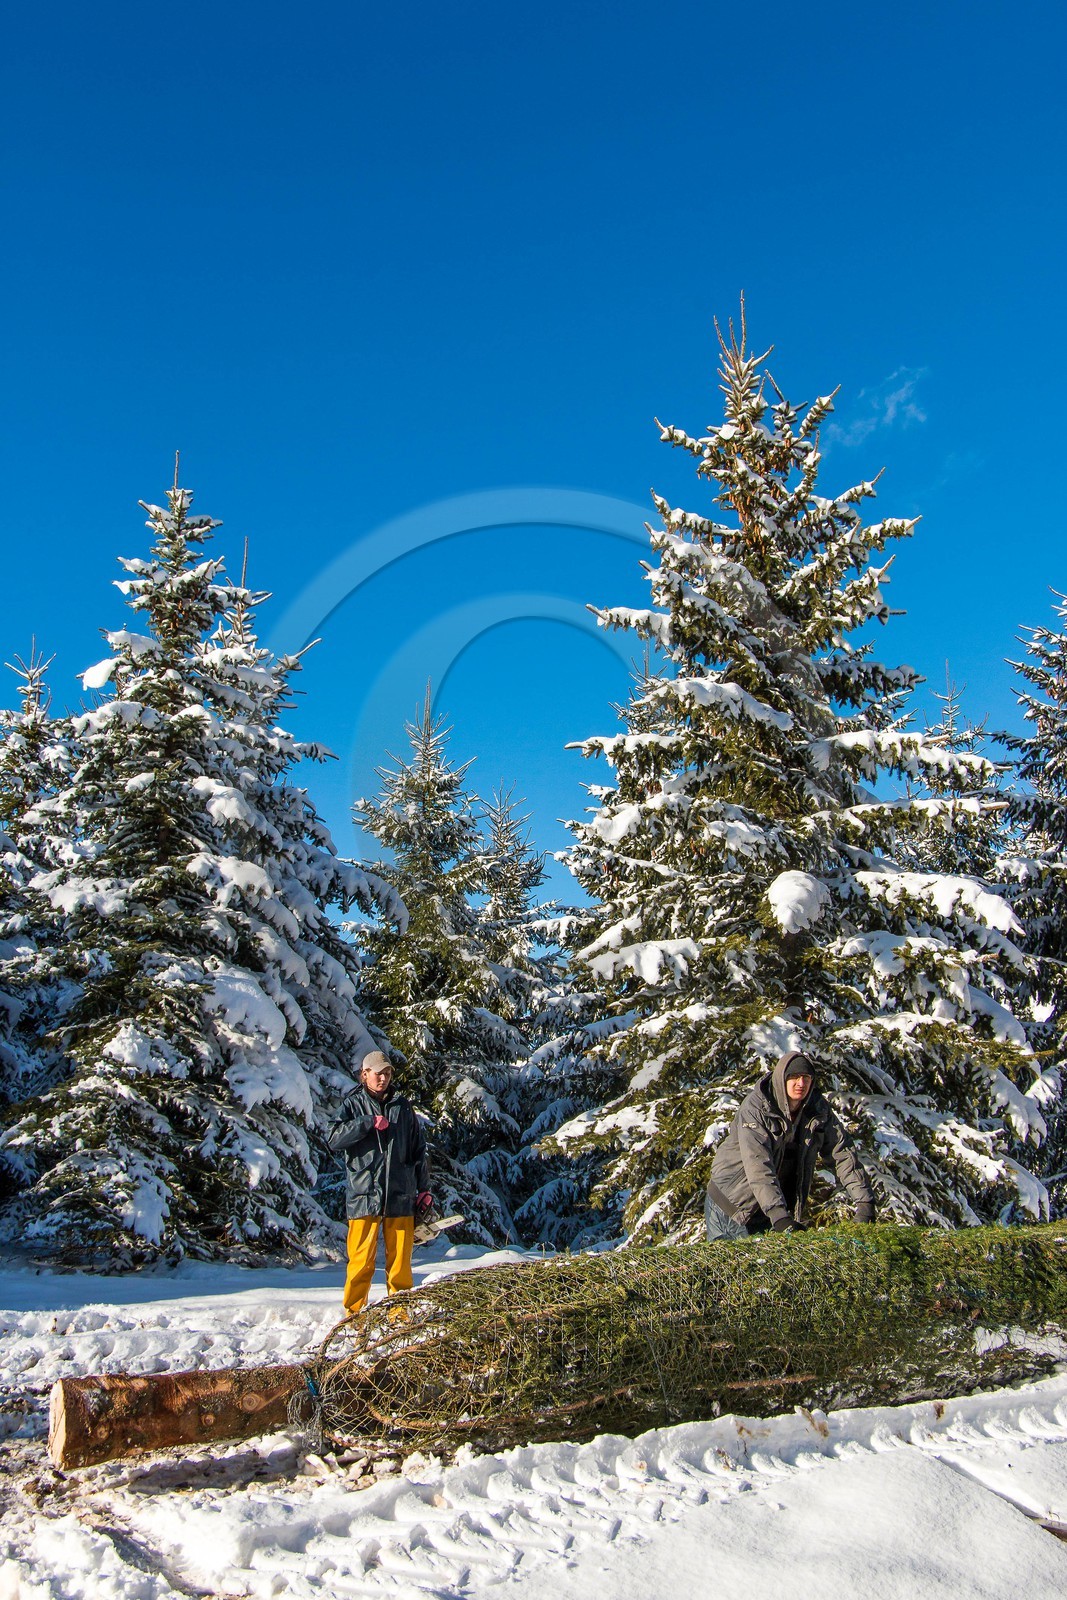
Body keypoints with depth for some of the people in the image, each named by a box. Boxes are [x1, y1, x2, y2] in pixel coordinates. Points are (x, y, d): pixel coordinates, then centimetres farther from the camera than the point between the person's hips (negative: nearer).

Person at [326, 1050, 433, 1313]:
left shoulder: (403, 1107, 13)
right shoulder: (354, 1105, 7)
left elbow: (419, 1151, 16)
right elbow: (333, 1139, -9)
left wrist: (424, 1189, 12)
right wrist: (369, 1123, -15)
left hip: (400, 1197, 2)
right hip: (364, 1195, -2)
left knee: (400, 1261, 4)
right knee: (361, 1261, -1)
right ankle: (353, 1314, 13)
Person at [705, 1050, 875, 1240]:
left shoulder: (819, 1109, -7)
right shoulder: (756, 1107, -23)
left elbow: (843, 1153, -6)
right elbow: (758, 1164, -32)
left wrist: (865, 1202, -16)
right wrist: (778, 1215, -40)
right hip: (731, 1202, -4)